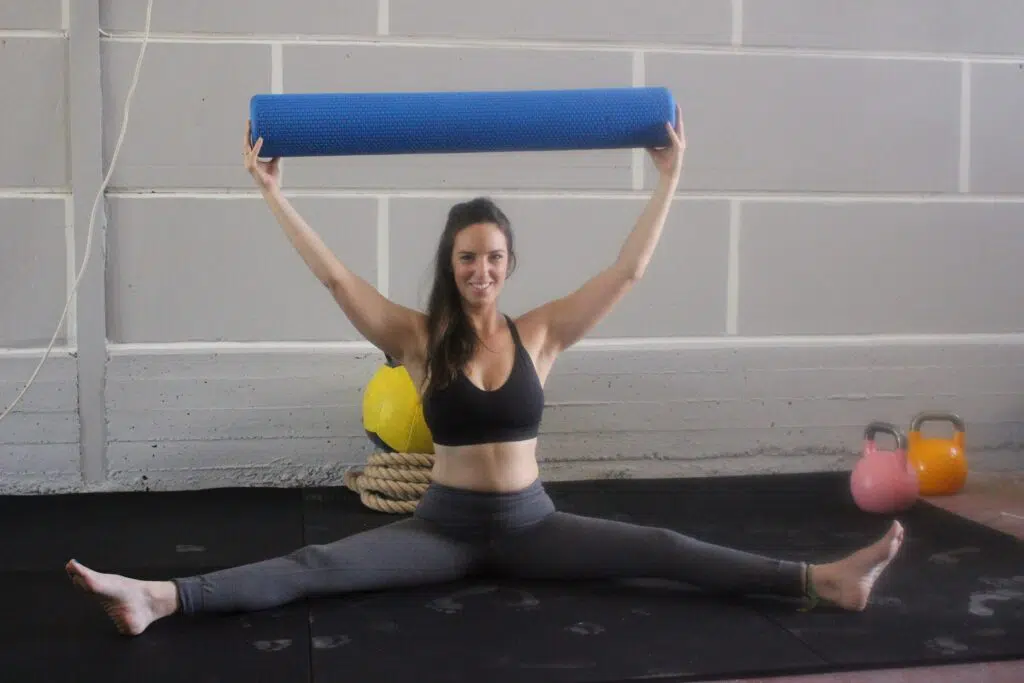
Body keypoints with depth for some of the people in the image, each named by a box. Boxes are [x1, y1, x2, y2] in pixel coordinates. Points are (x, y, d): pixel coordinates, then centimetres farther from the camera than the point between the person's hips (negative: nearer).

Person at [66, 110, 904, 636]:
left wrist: (669, 179, -6)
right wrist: (271, 190, -11)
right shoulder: (418, 338, -5)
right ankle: (162, 597, -34)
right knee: (320, 565, -20)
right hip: (445, 522, -1)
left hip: (531, 522, 1)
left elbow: (627, 271, -5)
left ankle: (825, 579, -23)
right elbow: (335, 275, -11)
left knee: (662, 549, -14)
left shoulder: (540, 334, -2)